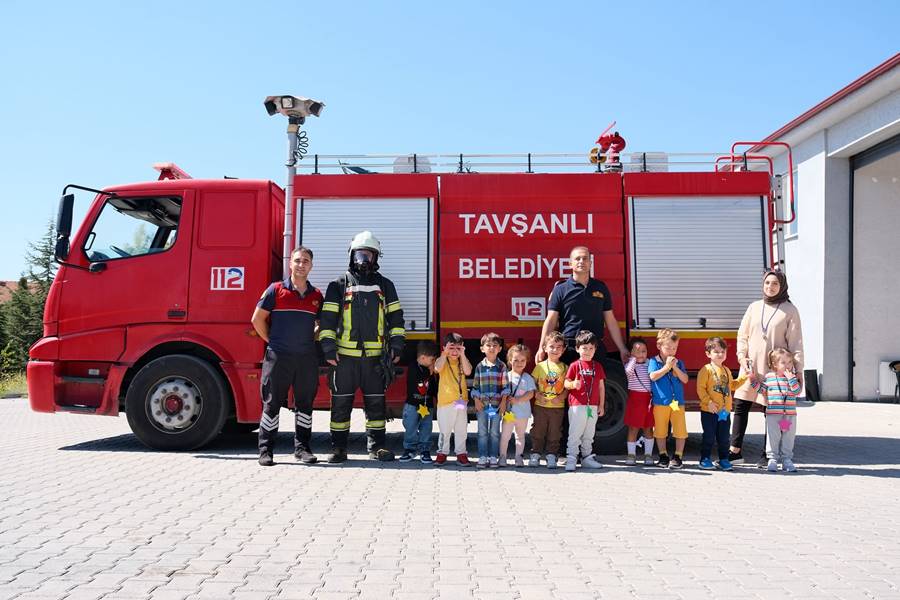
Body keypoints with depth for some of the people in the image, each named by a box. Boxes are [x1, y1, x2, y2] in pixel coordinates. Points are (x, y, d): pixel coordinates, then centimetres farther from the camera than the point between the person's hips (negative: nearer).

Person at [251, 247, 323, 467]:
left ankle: (302, 448, 18)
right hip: (278, 357, -3)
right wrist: (272, 341, 1)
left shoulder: (316, 295, 10)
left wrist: (311, 340, 8)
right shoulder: (276, 290, 0)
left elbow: (322, 323, 22)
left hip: (307, 358, 4)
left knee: (305, 404, 8)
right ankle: (265, 450, 9)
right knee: (272, 404, 1)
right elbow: (257, 319, 2)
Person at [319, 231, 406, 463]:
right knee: (341, 404, 3)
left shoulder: (385, 285, 13)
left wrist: (396, 345, 4)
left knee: (376, 404, 6)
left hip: (375, 357, 2)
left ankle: (376, 446, 17)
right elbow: (328, 318, 1)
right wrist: (328, 347, -7)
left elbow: (395, 316, 12)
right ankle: (338, 448, 13)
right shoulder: (339, 285, 6)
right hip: (345, 357, -2)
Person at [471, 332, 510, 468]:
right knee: (482, 432, 6)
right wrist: (476, 400, -2)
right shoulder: (480, 366, 3)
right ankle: (483, 457, 12)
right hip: (482, 404, 1)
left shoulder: (502, 366, 0)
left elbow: (505, 385, 1)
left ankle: (493, 457, 13)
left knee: (495, 432, 6)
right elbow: (475, 385, 6)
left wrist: (504, 401, -4)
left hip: (497, 404, -1)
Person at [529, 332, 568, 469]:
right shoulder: (540, 366, 3)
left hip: (558, 407, 0)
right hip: (540, 406, 0)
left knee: (554, 433, 5)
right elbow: (532, 383, 4)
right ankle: (535, 454, 15)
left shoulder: (565, 368, 4)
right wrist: (536, 394, -11)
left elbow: (568, 387, 2)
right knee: (538, 431, 5)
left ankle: (551, 455, 15)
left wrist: (561, 397, -13)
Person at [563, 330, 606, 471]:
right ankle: (571, 459, -1)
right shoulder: (574, 366, -2)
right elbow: (566, 383, -4)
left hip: (593, 407, 4)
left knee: (589, 435, 13)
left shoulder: (598, 366, 9)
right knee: (575, 434, -4)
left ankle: (587, 458, 22)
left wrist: (601, 405, 9)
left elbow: (601, 387, 12)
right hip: (577, 406, -4)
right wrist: (573, 384, -27)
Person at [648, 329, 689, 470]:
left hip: (677, 401, 2)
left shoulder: (678, 363, 9)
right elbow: (653, 376, -15)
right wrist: (667, 367, -16)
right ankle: (663, 455, 20)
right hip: (660, 401, -2)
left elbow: (685, 379, 0)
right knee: (660, 431, 6)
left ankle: (678, 456, 11)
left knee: (680, 430, 0)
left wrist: (675, 367, -11)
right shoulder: (654, 361, -1)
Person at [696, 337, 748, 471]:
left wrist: (744, 377, 16)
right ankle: (705, 459, 12)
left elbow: (732, 385, 23)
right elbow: (700, 388, -14)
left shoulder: (727, 370, 13)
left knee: (724, 437, 11)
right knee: (709, 436, 2)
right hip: (709, 411, -6)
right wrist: (708, 402, -19)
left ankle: (723, 459, 21)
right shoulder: (706, 370, -9)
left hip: (725, 411, 6)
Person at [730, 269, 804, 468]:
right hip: (751, 366, 4)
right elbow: (742, 335, 14)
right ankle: (735, 451, 8)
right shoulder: (754, 307, 11)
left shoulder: (789, 310, 0)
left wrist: (798, 371, -7)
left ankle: (767, 455, 12)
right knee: (740, 406, 1)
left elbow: (795, 343, -2)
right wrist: (742, 356, -2)